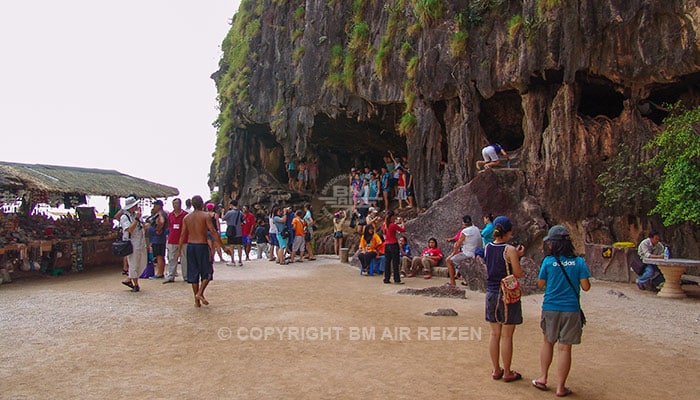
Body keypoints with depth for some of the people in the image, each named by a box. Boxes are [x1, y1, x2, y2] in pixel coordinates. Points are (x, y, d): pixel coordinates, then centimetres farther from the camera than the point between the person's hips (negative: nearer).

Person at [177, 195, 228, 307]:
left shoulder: (187, 218, 6)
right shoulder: (206, 216, -7)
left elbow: (183, 235, 6)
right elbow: (213, 232, -12)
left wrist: (179, 250, 15)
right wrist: (223, 247, -10)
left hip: (190, 246, 4)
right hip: (202, 245, -4)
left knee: (193, 273, 10)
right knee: (207, 272, 9)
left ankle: (197, 300, 12)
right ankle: (200, 293, -10)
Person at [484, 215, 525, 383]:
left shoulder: (487, 248, 2)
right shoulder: (510, 250, -15)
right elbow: (518, 274, -11)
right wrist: (518, 257, 2)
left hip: (491, 294, 6)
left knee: (495, 334, 14)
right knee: (507, 336, 5)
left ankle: (496, 370, 24)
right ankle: (507, 373, 16)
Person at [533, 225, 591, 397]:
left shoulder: (548, 261, -7)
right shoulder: (579, 262, -5)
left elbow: (540, 284, 1)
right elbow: (585, 286, -5)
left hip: (550, 308, 0)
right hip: (571, 310, 0)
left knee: (547, 342, 20)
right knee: (565, 348, 6)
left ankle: (543, 378, 23)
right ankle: (561, 387, 14)